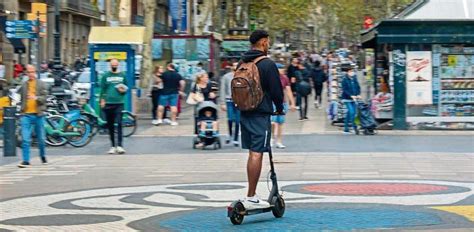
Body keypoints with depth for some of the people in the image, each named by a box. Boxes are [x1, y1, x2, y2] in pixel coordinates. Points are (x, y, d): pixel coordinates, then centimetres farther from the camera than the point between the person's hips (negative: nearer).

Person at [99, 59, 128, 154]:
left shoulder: (122, 75, 9)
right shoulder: (106, 75, 8)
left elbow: (126, 87, 16)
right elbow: (102, 89, 8)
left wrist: (123, 90, -6)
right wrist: (102, 100, -1)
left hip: (119, 103, -1)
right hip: (108, 103, 1)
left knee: (119, 124, -12)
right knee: (110, 126, 5)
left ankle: (119, 145, -14)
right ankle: (113, 146, 13)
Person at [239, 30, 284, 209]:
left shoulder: (242, 63, 11)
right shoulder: (267, 64, -12)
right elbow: (276, 90, -10)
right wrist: (279, 108, 8)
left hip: (244, 113, 8)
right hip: (261, 114, -8)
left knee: (252, 153, 16)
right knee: (257, 154, -8)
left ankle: (253, 194, 20)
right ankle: (251, 198, -10)